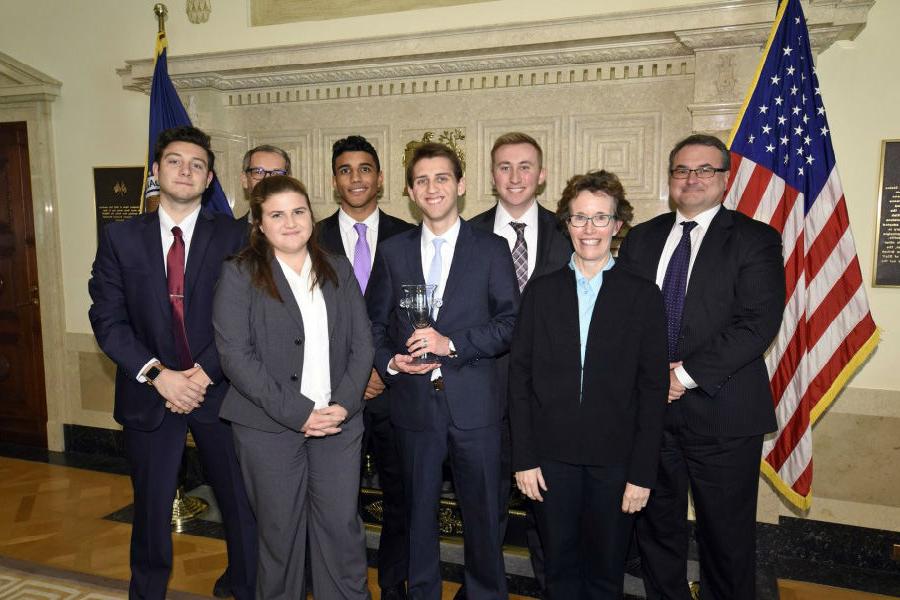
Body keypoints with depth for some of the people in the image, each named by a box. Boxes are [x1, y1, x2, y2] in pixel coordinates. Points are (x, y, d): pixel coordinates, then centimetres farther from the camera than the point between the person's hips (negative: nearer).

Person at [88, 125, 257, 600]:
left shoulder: (233, 237, -2)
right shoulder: (119, 237, 3)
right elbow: (108, 319, -2)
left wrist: (205, 372, -15)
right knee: (151, 506, 14)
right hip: (148, 391, 1)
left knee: (241, 501, 10)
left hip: (218, 388, -1)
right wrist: (157, 374, -13)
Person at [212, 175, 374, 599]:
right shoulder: (239, 275, -3)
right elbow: (236, 356, -10)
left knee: (342, 525, 7)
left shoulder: (338, 271, 9)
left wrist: (344, 404, -8)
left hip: (339, 420, 3)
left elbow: (362, 343, 6)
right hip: (270, 426, -2)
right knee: (280, 530, 11)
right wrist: (297, 412, -15)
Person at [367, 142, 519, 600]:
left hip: (474, 403, -2)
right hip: (414, 402, 2)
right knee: (419, 511, 15)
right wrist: (389, 363, -8)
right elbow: (375, 325, 11)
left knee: (482, 512, 10)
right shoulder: (392, 252, 8)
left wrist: (452, 344, -16)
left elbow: (510, 322, -5)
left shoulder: (491, 249, 1)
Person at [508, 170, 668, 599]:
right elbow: (520, 377, 2)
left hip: (614, 460, -1)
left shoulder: (643, 296, 0)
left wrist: (642, 472, -6)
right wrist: (524, 457, -3)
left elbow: (653, 389, -2)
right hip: (551, 455, 1)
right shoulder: (541, 291, 3)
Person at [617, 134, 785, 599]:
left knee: (727, 535, 10)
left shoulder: (755, 240, -3)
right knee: (656, 526, 16)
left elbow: (757, 323, -13)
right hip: (648, 406, 4)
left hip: (721, 412, -3)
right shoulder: (640, 239, 10)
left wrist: (686, 375, -16)